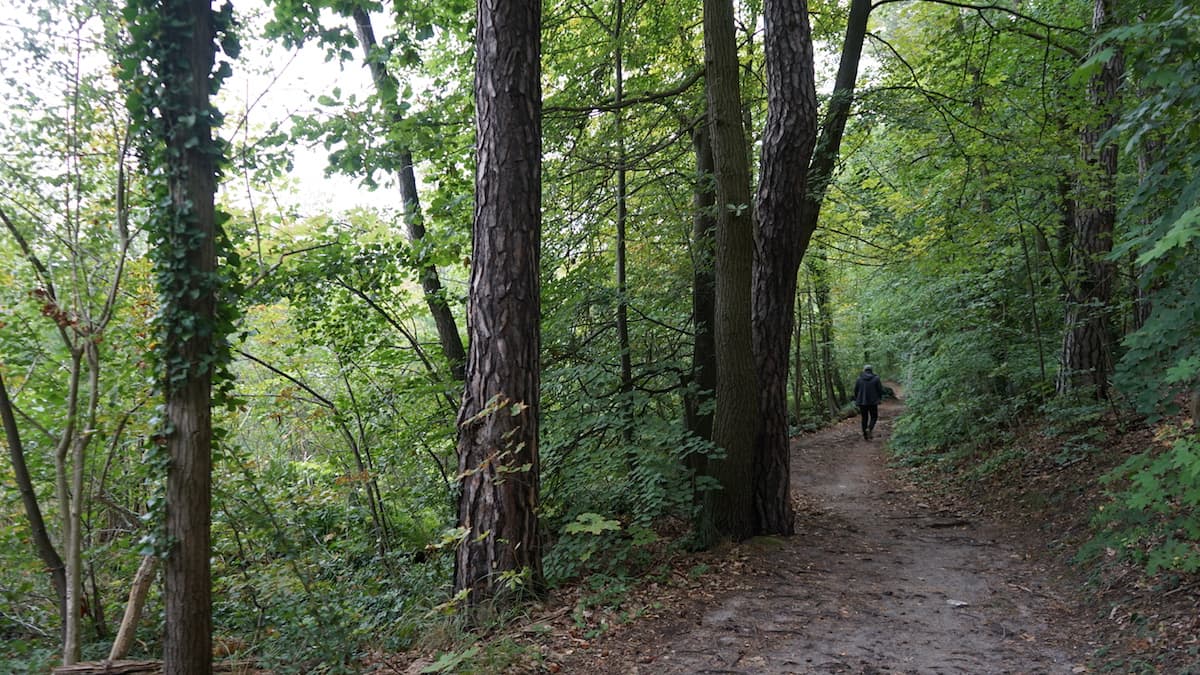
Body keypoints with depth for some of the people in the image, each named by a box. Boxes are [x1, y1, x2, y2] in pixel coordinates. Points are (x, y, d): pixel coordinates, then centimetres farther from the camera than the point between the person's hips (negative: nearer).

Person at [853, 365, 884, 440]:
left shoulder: (859, 379, 1)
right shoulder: (876, 378, -3)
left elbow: (856, 390, 4)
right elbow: (880, 389, -3)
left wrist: (856, 400, 15)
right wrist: (880, 398, 12)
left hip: (862, 402, 2)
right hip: (873, 402, -2)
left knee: (864, 418, 11)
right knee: (874, 417, 11)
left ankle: (865, 434, 11)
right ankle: (869, 429, -15)